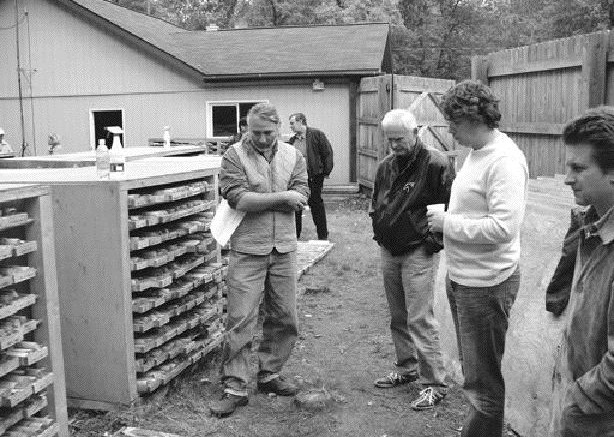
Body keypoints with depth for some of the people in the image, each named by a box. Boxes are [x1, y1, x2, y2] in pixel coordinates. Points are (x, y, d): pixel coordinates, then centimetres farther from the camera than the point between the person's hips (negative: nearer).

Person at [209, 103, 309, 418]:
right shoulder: (235, 155, -3)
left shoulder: (292, 155, 8)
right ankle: (235, 388, 8)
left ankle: (269, 374, 29)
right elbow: (238, 199, -17)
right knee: (241, 320, -3)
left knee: (284, 319, 11)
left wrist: (256, 199, -12)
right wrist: (282, 196, -13)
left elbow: (300, 198, -4)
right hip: (247, 251, -4)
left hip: (284, 249, 4)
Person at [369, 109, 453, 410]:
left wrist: (434, 239, -13)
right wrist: (378, 230, 11)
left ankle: (434, 384, 3)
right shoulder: (386, 167, 10)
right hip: (387, 250, 7)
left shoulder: (434, 164, -12)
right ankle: (407, 368, 30)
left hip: (416, 252, -7)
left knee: (420, 319, -7)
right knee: (398, 317, 15)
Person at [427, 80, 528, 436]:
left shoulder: (505, 160, -21)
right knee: (471, 365, 24)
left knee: (483, 380, 5)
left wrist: (449, 224, -19)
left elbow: (504, 227, -28)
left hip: (486, 284, -10)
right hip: (462, 277, 10)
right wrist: (445, 213, 2)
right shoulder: (477, 153, 8)